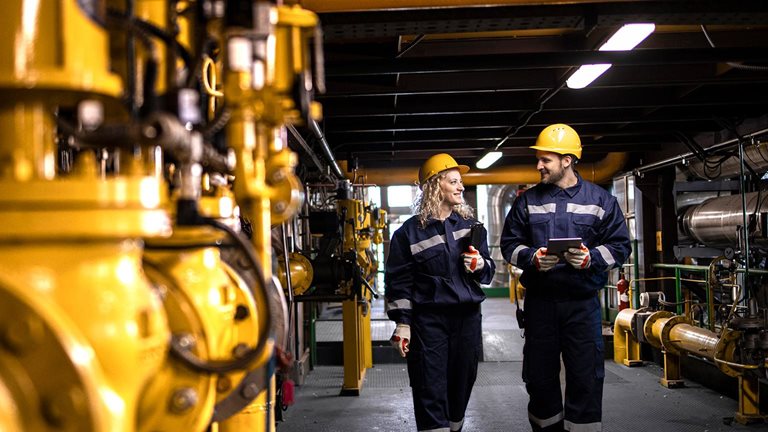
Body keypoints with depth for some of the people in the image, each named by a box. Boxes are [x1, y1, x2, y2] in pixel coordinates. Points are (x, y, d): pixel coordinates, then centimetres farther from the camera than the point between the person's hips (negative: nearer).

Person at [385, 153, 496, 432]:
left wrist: (481, 266, -5)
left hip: (467, 316, 4)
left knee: (462, 385, 10)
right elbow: (398, 281, -2)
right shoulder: (410, 232, -1)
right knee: (431, 393, -5)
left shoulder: (470, 225, 10)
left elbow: (489, 269, 18)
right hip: (428, 319, -4)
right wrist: (402, 323, -8)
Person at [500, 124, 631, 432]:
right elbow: (510, 244, 8)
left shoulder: (599, 199, 3)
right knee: (539, 377, 9)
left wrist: (591, 258, -16)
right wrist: (532, 258, -12)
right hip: (540, 300, 2)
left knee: (585, 378, -2)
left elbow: (619, 245, 3)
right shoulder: (528, 201, 7)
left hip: (583, 302, -2)